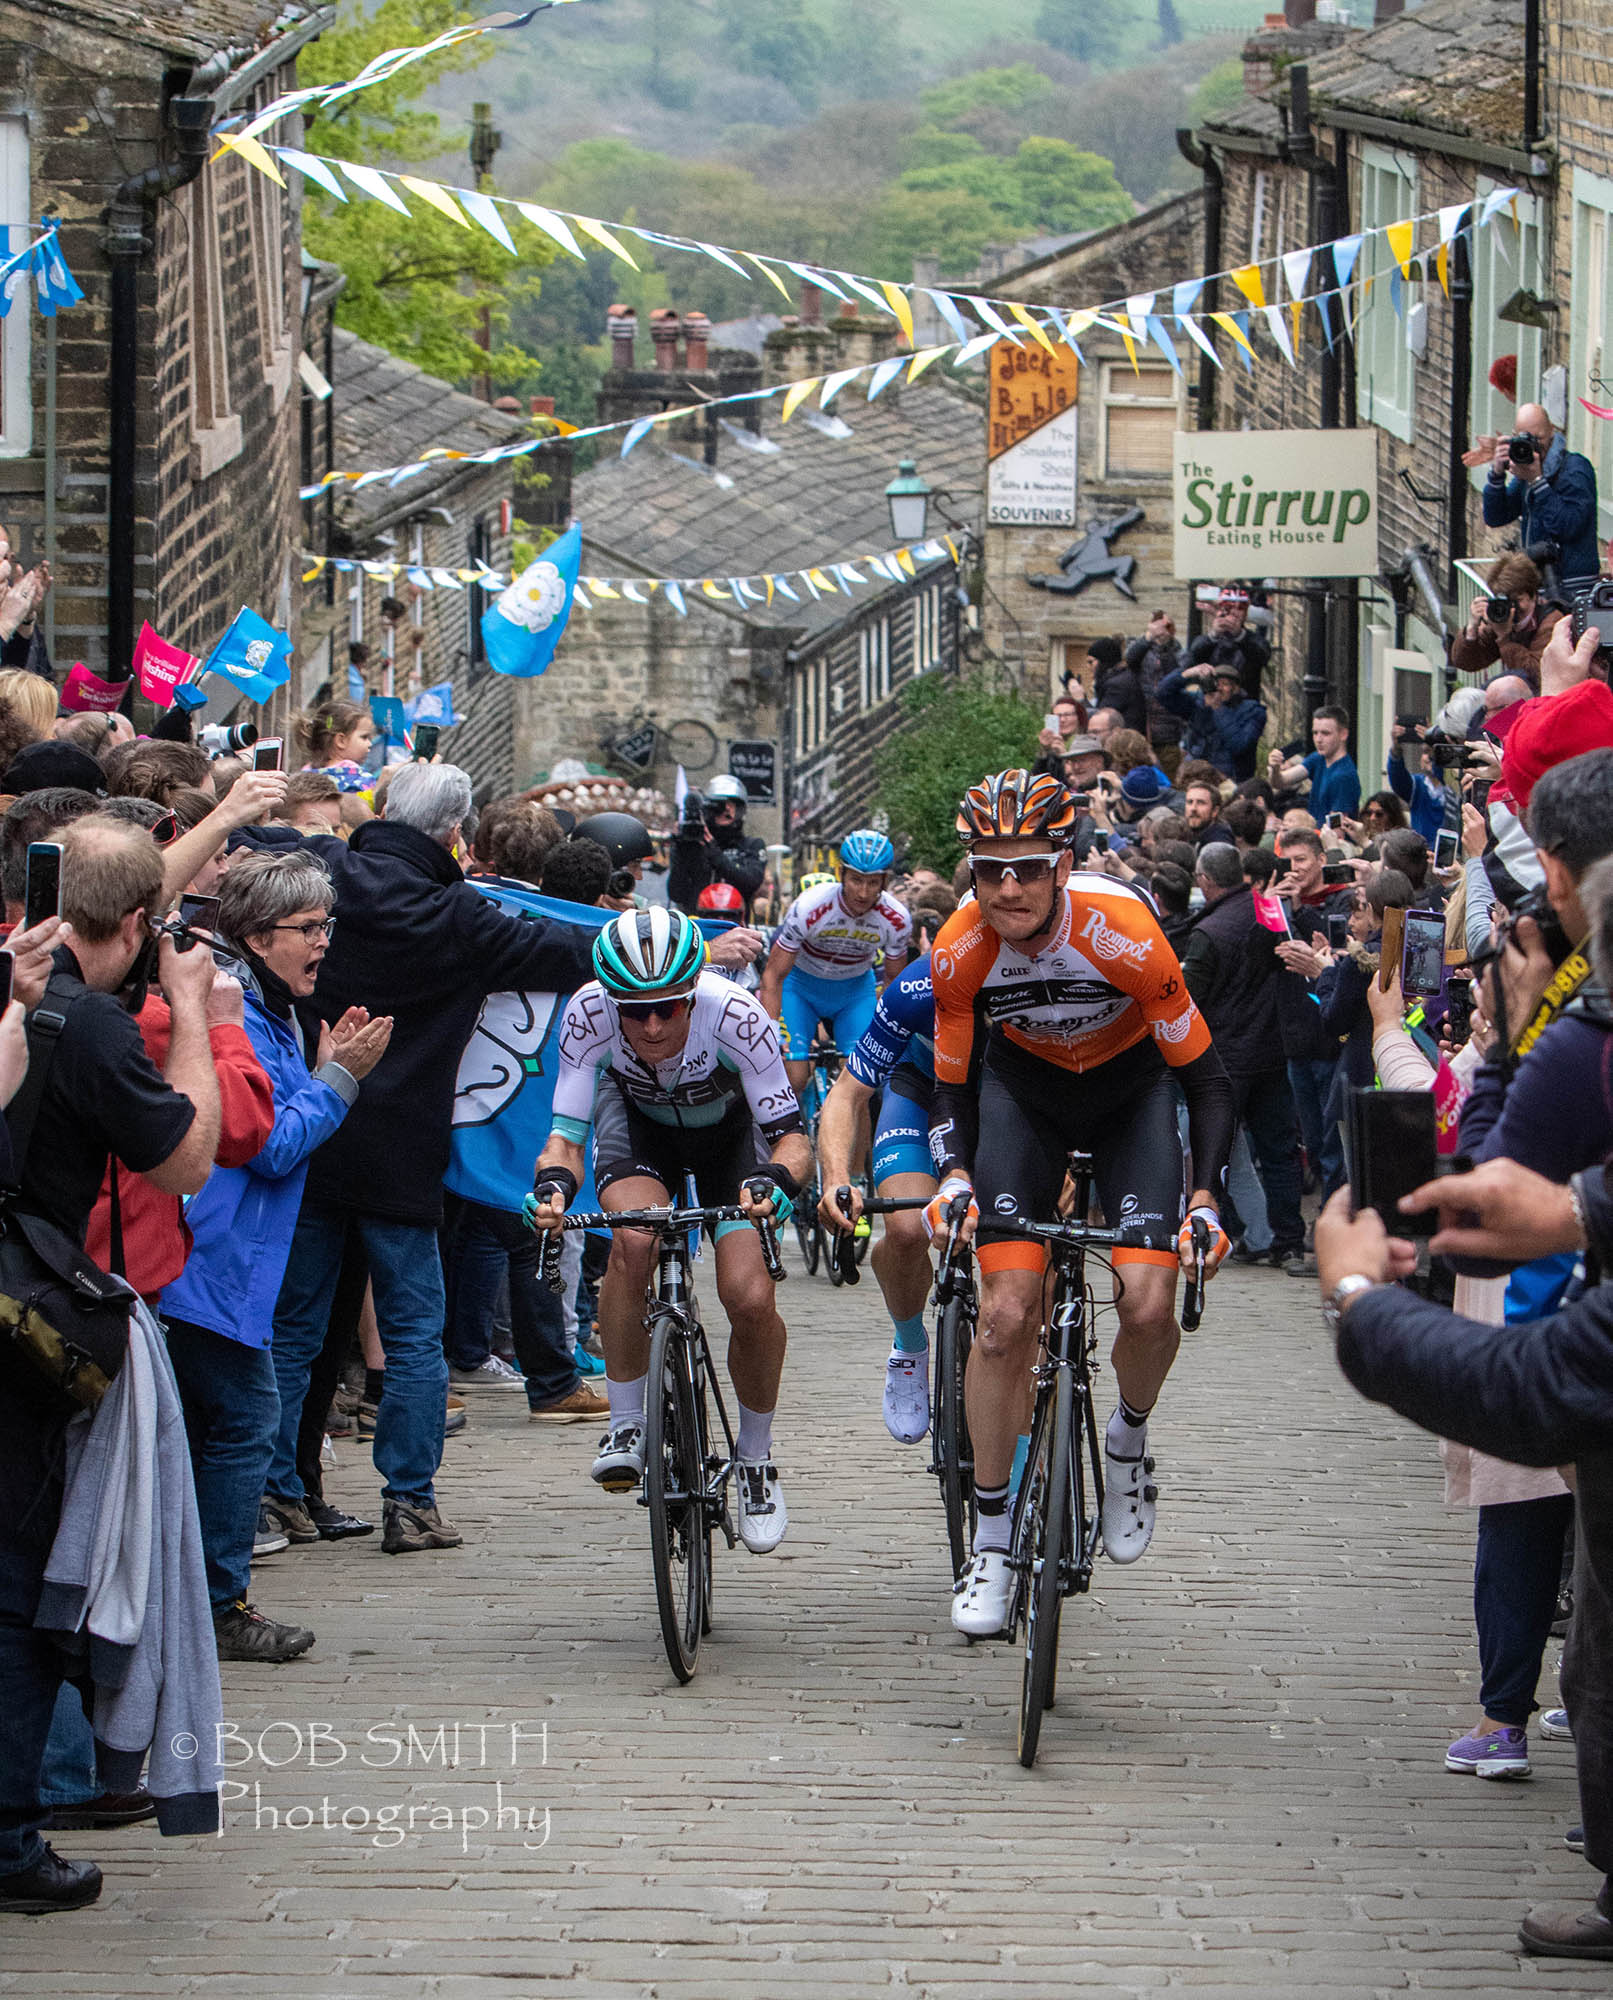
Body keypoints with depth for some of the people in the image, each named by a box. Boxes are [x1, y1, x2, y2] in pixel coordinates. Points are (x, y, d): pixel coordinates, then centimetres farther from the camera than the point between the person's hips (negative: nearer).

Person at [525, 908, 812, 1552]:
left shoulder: (733, 1014, -37)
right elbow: (566, 1133, -29)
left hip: (729, 1125, -1)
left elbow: (791, 1136, -32)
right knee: (633, 1240, -31)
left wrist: (775, 1180, -54)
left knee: (750, 1299, -17)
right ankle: (626, 1428, -15)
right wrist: (553, 1185, -51)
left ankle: (755, 1457, 10)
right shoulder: (589, 1012, -33)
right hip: (639, 1117, 1)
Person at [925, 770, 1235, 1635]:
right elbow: (953, 1089, -9)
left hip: (1131, 1087, -2)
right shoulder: (960, 952, -25)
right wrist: (954, 1176, -28)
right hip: (1023, 1087, 2)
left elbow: (1206, 1081, -23)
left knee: (1148, 1304, -19)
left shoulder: (1122, 932, -33)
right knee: (1003, 1314, -10)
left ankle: (1128, 1442, 15)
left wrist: (1204, 1197, -33)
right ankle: (991, 1545, 1)